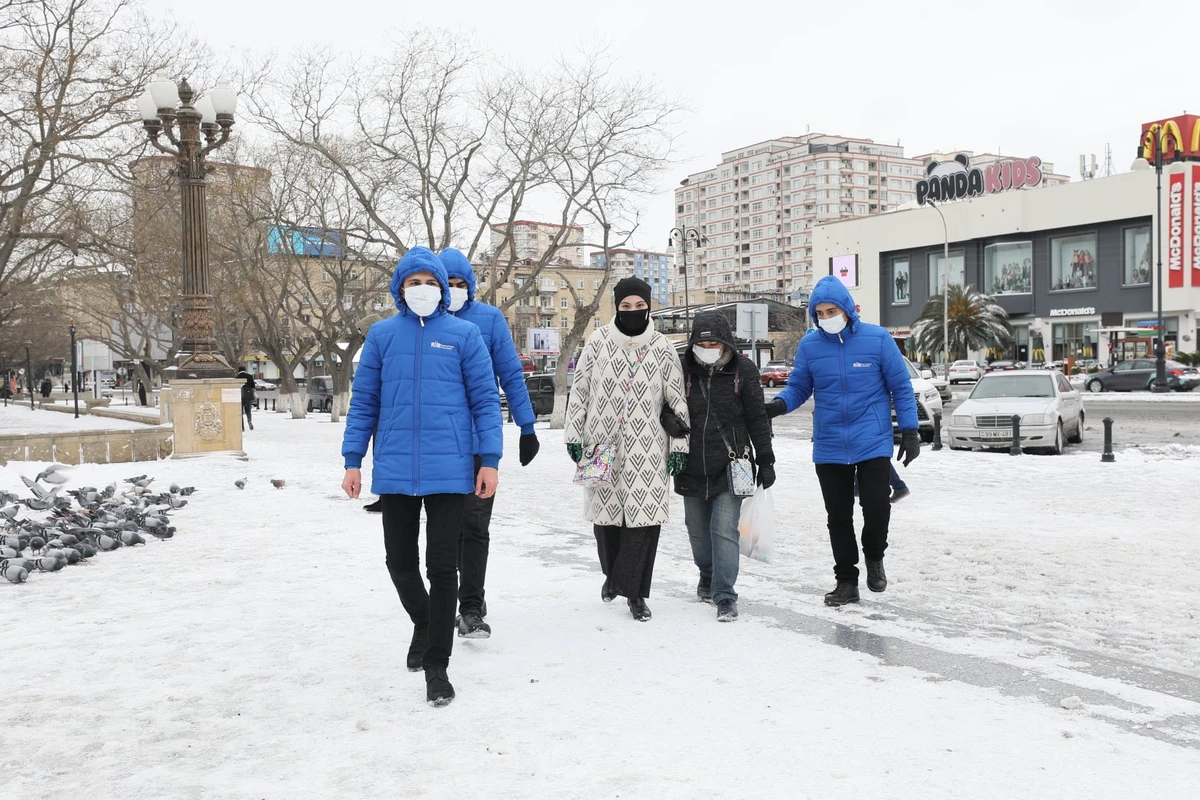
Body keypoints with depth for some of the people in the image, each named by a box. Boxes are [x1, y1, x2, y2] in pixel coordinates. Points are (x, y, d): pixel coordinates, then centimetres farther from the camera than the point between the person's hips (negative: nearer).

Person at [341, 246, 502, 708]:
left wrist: (490, 460, -5)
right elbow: (363, 402, 9)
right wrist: (352, 460, 3)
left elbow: (486, 400, 2)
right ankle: (423, 623, 42)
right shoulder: (382, 335, 7)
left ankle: (436, 666, 12)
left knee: (442, 567, 1)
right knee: (400, 561, 13)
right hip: (394, 471, 2)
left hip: (449, 471, -2)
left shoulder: (463, 335, 3)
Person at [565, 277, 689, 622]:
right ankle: (612, 573, 35)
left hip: (647, 450, -1)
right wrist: (574, 436, 5)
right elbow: (579, 391, 7)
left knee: (644, 517, -5)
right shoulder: (598, 342, 2)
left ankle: (634, 591, 8)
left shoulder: (662, 348, 2)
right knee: (605, 514, 8)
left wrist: (679, 445, 2)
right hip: (603, 445, 1)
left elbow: (677, 400, 5)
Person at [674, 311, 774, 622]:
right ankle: (707, 576, 39)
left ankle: (725, 596, -2)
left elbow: (757, 419, 0)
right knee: (698, 530, 15)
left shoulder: (743, 369, -5)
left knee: (724, 530, -9)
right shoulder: (684, 369, -2)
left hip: (731, 468, -3)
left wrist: (765, 461, 0)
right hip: (692, 468, 3)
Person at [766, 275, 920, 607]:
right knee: (838, 517, 8)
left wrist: (909, 431, -3)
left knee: (876, 507, -10)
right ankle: (846, 581, 23)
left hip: (873, 443, -2)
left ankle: (874, 557, 22)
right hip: (829, 447, 2)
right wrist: (779, 404, -15)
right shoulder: (809, 345, 0)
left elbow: (901, 387, 0)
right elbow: (798, 388, 7)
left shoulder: (878, 339, -6)